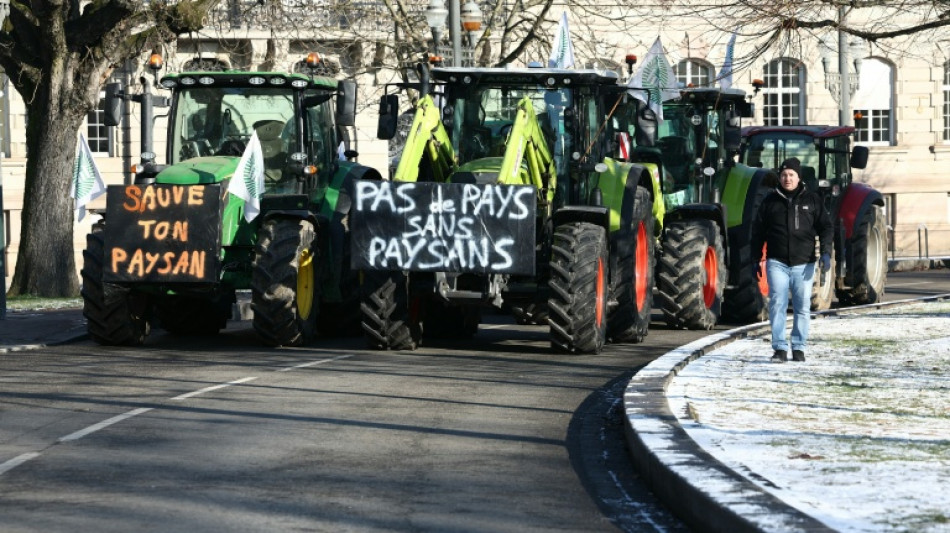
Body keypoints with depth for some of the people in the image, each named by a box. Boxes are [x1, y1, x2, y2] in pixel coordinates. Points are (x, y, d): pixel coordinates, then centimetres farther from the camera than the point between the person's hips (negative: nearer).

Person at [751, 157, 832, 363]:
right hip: (777, 263, 0)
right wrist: (756, 259, 9)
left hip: (803, 263, 0)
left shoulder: (812, 200, 6)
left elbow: (825, 228, 6)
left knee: (802, 307, 4)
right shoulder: (770, 201, 7)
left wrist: (826, 253, -7)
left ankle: (799, 348, 13)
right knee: (777, 305, -9)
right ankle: (780, 348, -7)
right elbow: (758, 231, 12)